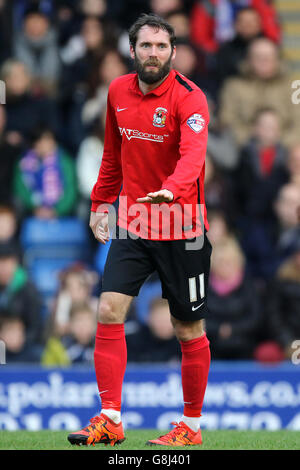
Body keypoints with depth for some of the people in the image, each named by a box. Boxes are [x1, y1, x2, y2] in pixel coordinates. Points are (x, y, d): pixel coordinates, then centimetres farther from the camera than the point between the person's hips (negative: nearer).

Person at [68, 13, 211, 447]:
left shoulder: (189, 97, -14)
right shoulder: (118, 91, 5)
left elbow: (194, 152, -32)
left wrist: (174, 189, -50)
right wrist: (101, 202, 17)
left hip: (182, 230, -5)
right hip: (132, 226, 5)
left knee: (188, 330, 4)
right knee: (109, 311, -9)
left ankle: (192, 426, 17)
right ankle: (110, 419, -6)